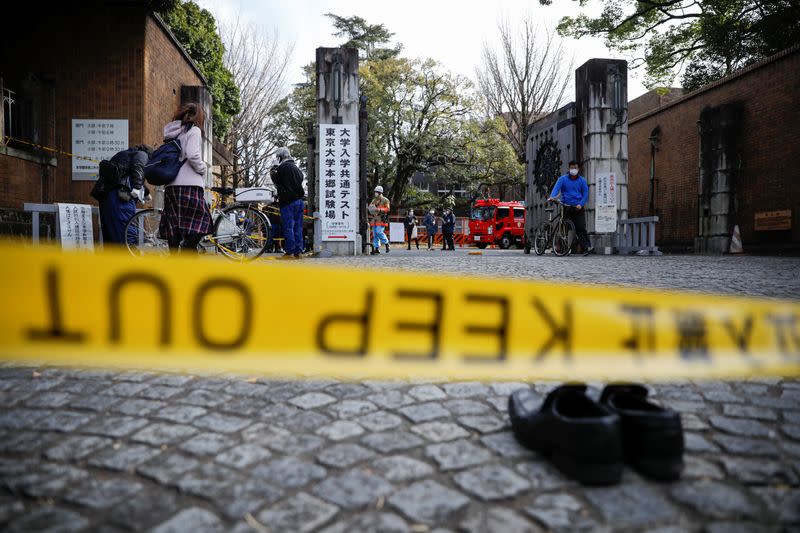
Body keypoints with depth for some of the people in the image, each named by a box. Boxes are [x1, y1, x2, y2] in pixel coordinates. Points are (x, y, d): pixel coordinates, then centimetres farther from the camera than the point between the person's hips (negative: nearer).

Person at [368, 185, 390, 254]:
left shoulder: (385, 200, 0)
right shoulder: (373, 200, 21)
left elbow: (387, 209, -9)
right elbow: (370, 208, 21)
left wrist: (379, 209, -22)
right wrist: (368, 209, -2)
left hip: (381, 219, -7)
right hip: (374, 219, 7)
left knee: (379, 232, -17)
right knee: (374, 234, 2)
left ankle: (386, 243, 4)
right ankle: (377, 248, 4)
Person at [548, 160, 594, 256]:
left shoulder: (582, 180, 10)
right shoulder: (563, 179, 6)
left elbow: (585, 194, 7)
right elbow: (556, 188, -8)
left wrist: (581, 204, -10)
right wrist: (552, 197, -29)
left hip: (578, 208, -1)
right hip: (567, 207, 1)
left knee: (581, 228, -11)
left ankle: (587, 247, -13)